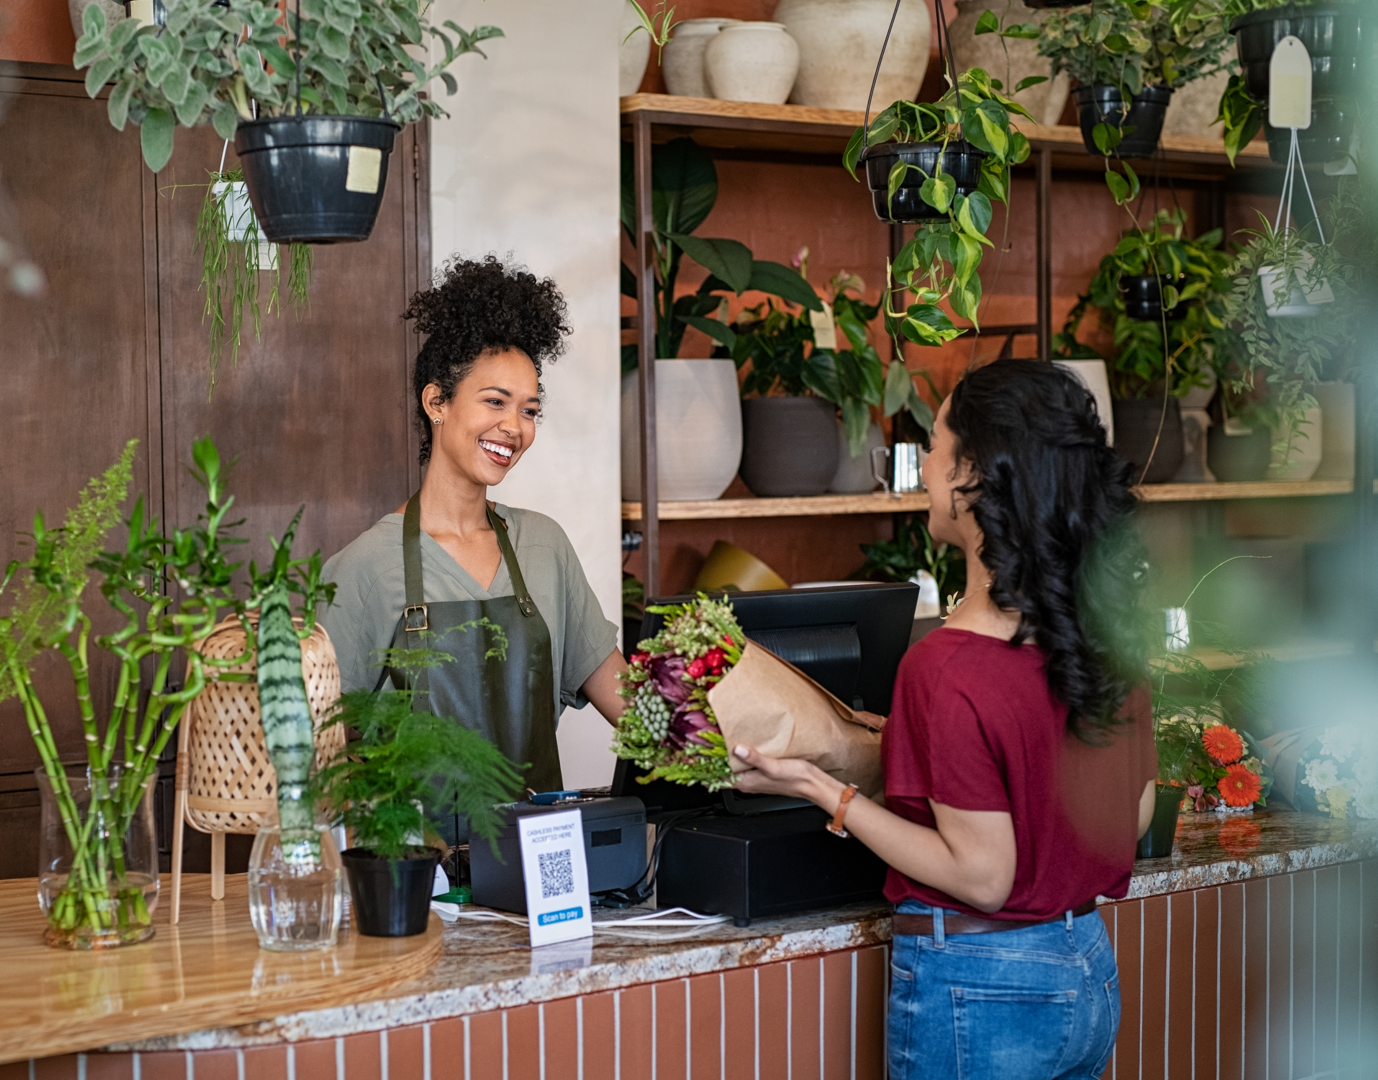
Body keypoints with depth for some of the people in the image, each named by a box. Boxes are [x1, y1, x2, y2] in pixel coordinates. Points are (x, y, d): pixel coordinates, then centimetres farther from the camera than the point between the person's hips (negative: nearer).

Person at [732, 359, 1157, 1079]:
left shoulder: (947, 670, -24)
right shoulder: (1108, 630, -2)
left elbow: (982, 877, -19)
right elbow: (1136, 812, 10)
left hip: (977, 990, -7)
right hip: (1091, 970, 7)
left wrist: (824, 791, -14)